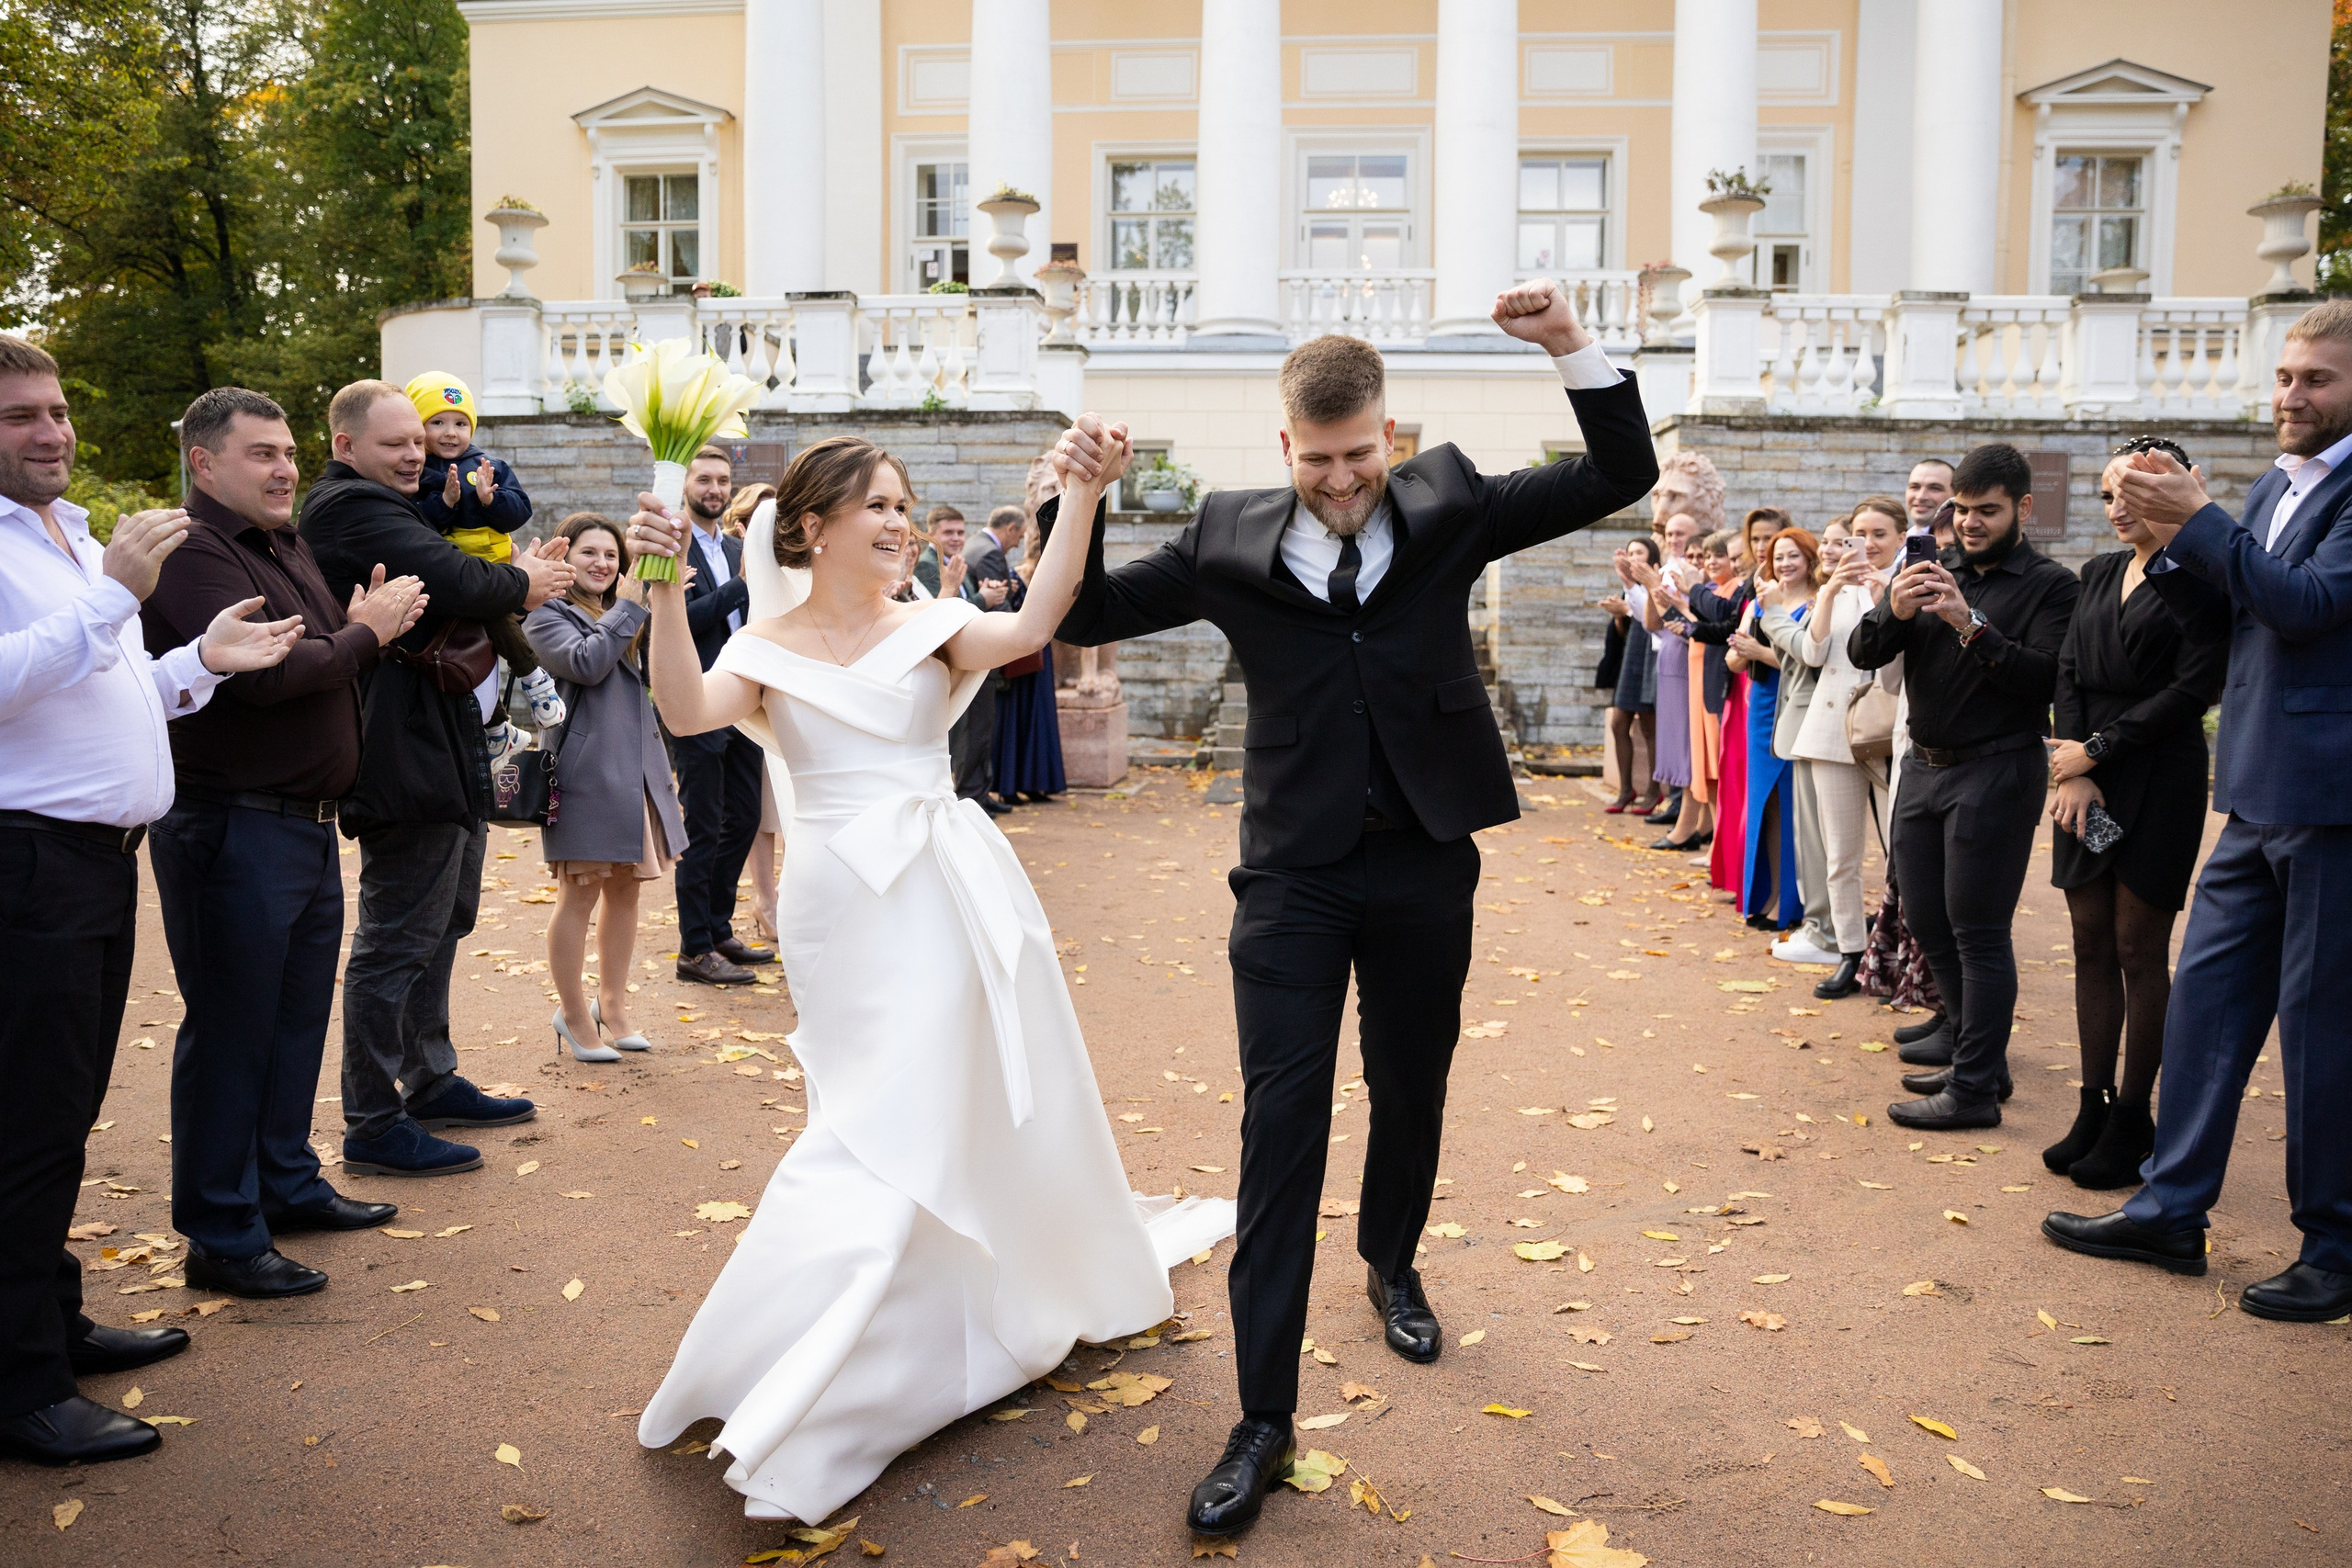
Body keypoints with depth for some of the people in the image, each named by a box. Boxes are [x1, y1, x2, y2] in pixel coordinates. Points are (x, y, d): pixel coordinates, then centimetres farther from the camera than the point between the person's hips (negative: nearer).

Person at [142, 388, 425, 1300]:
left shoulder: (286, 548, 16)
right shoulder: (193, 554, -14)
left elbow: (322, 660, 17)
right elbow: (265, 672, -25)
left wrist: (376, 623, -5)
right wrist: (365, 634, -10)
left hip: (307, 823, 9)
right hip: (231, 829, -9)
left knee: (297, 1018, 18)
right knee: (230, 1031, -2)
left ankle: (286, 1183, 32)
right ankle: (222, 1239, 8)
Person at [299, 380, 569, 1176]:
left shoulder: (378, 506, 20)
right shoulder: (354, 508, -15)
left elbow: (445, 588, 15)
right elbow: (453, 580, -26)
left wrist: (514, 579, -4)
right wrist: (522, 583, -7)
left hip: (444, 751, 11)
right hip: (409, 759, -11)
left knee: (439, 925, 20)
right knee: (396, 943, -4)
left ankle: (431, 1082, 33)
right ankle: (373, 1125, 4)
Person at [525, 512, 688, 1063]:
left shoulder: (618, 614, 22)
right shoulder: (548, 613, -3)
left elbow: (647, 672, 12)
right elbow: (586, 663, -20)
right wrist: (629, 608, -12)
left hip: (636, 768, 8)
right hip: (585, 769, -7)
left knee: (624, 888, 13)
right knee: (580, 895, -1)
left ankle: (612, 1003, 25)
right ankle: (574, 1015, 12)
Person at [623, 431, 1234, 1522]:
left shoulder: (932, 628, 2)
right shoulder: (766, 649, 3)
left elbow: (1032, 626, -17)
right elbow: (686, 711, -16)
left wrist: (1084, 498, -24)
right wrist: (666, 591, -27)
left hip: (948, 898, 1)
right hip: (842, 910, -1)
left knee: (979, 1097, 13)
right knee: (887, 1122, 1)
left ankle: (1025, 1292, 40)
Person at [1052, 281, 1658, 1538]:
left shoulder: (1449, 505, 0)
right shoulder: (1230, 538, -2)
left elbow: (1621, 478, 0)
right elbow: (1090, 616, 4)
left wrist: (1572, 348, -14)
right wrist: (1081, 502, -12)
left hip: (1424, 865, 2)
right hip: (1295, 871, -1)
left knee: (1410, 1091, 18)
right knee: (1281, 1124, -4)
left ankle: (1390, 1262, 50)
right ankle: (1264, 1421, 3)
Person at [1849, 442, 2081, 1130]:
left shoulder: (2051, 585, -4)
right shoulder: (1931, 572, 11)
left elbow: (2046, 679, -18)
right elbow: (1862, 654, 2)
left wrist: (1972, 625, -25)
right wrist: (1892, 613, -18)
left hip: (1995, 771, -6)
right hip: (1924, 766, 6)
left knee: (1977, 932, -4)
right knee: (1927, 922, 12)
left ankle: (1975, 1089, 4)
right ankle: (1979, 1058, 27)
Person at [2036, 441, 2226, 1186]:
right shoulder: (2100, 572, 14)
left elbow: (2193, 690, -12)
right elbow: (2069, 672, 8)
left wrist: (2095, 750, -11)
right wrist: (2072, 771, -4)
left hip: (2158, 780, -6)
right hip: (2086, 772, 6)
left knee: (2139, 950, -1)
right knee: (2092, 942, 7)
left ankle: (2133, 1120, 9)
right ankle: (2095, 1107, 14)